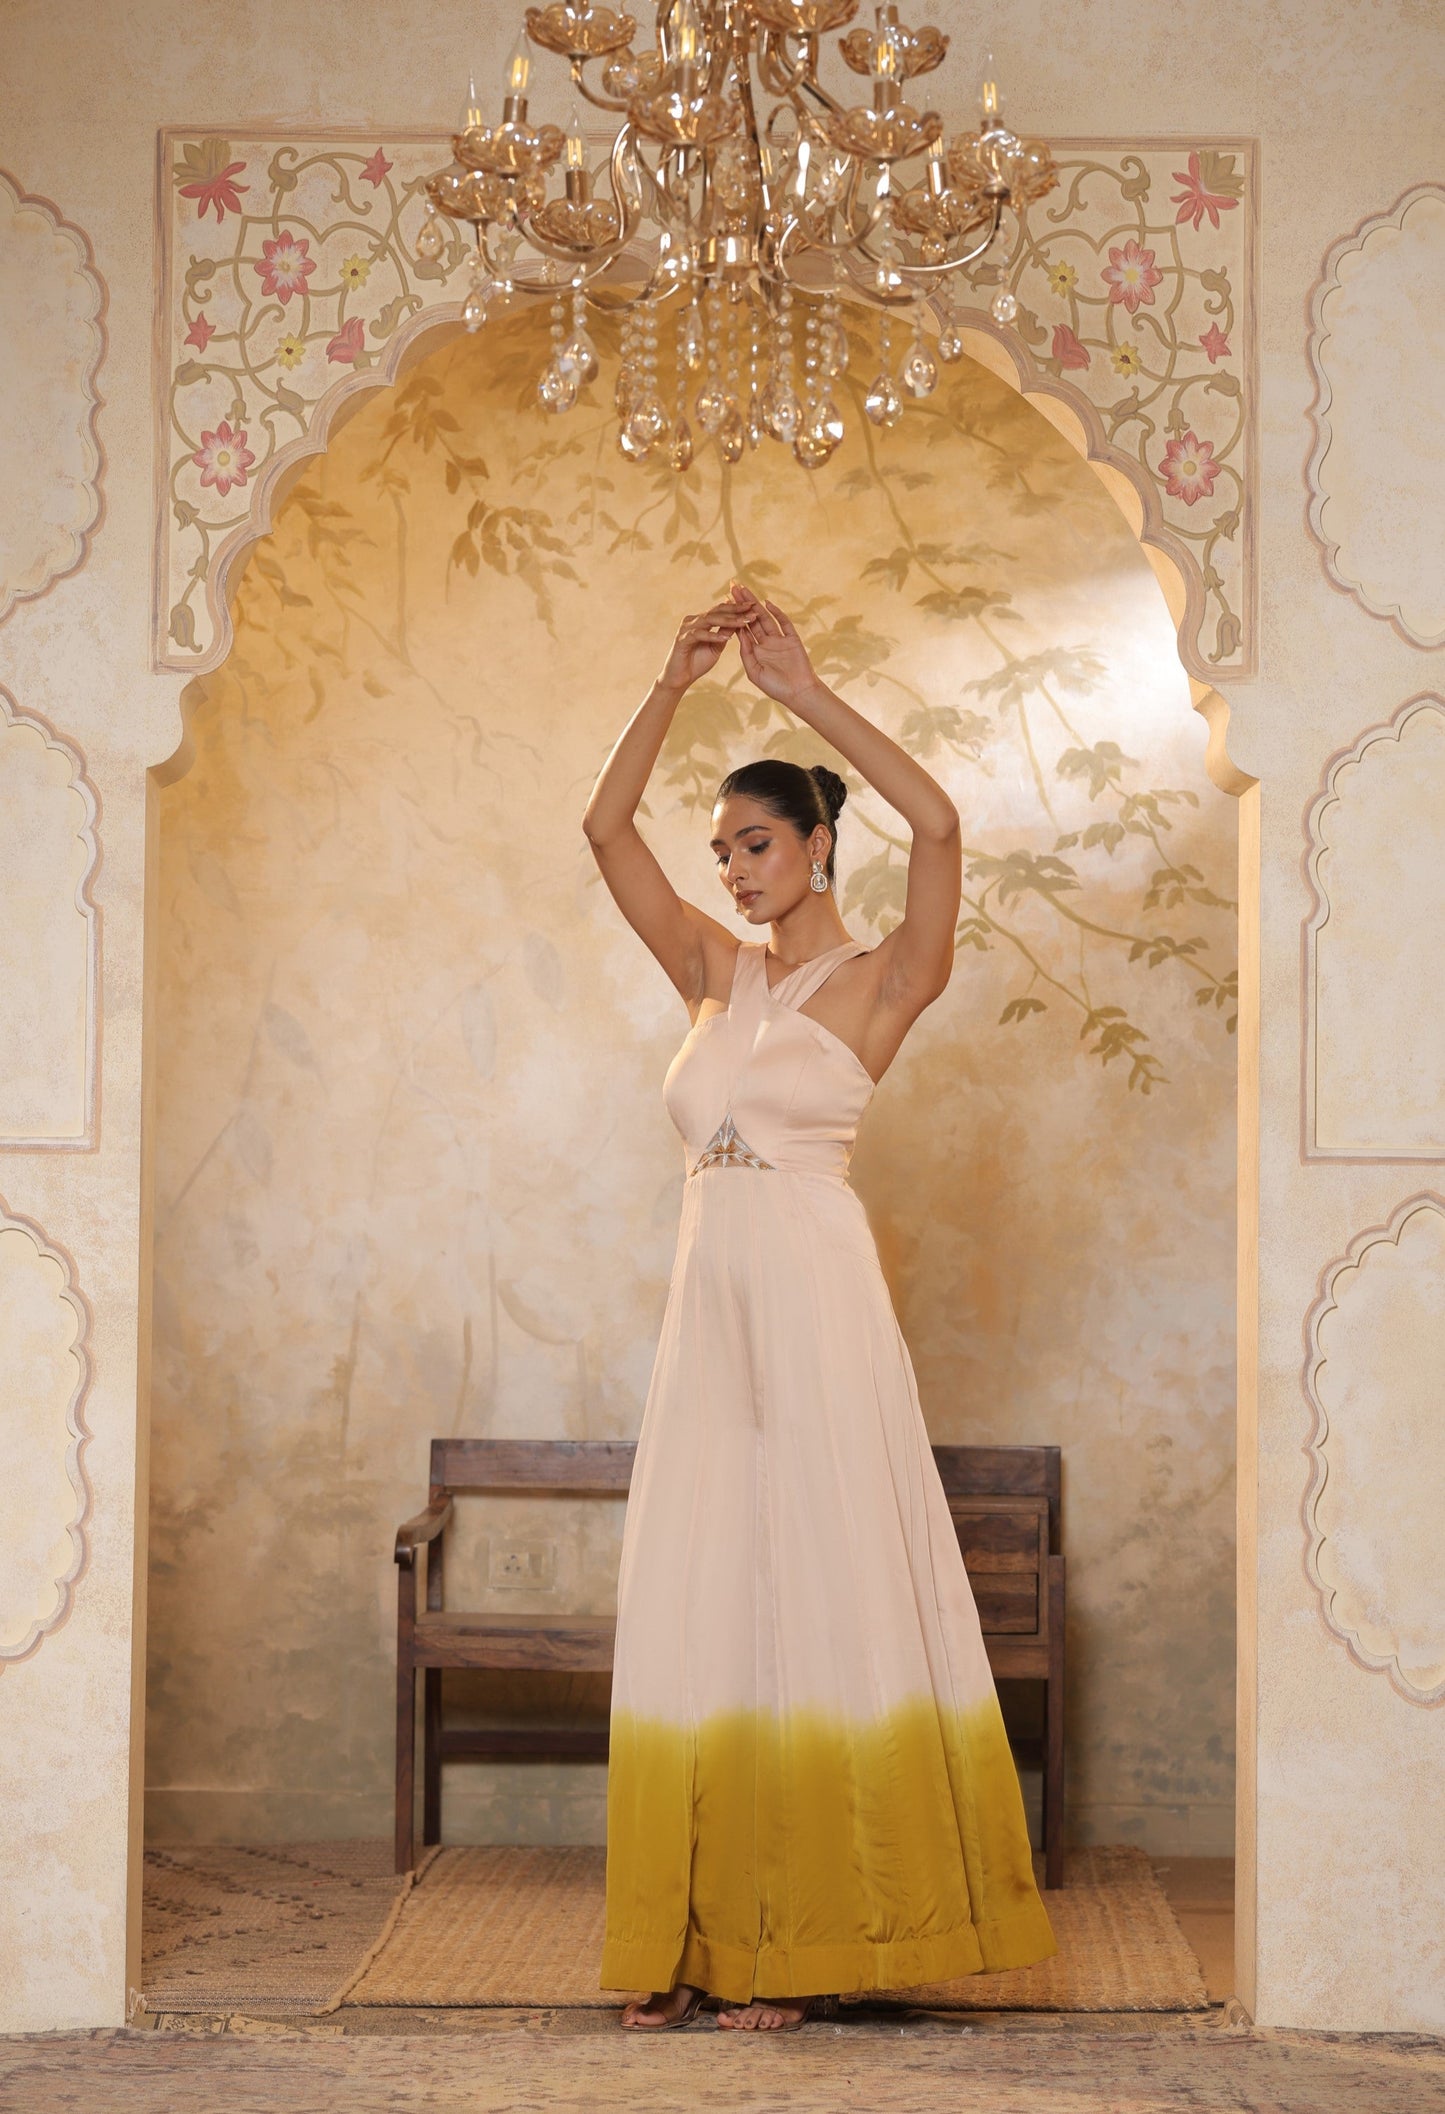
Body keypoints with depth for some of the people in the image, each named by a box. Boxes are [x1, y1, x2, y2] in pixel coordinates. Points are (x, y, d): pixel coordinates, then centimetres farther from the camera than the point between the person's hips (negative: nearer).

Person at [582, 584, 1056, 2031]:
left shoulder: (883, 981, 1)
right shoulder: (718, 976, 16)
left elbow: (938, 825, -16)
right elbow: (606, 827, 11)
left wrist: (807, 695, -13)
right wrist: (674, 685, 1)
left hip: (817, 1301, -6)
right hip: (710, 1303, 6)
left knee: (819, 1598, -5)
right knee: (694, 1610, 3)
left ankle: (801, 1940, -1)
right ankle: (696, 1941, 7)